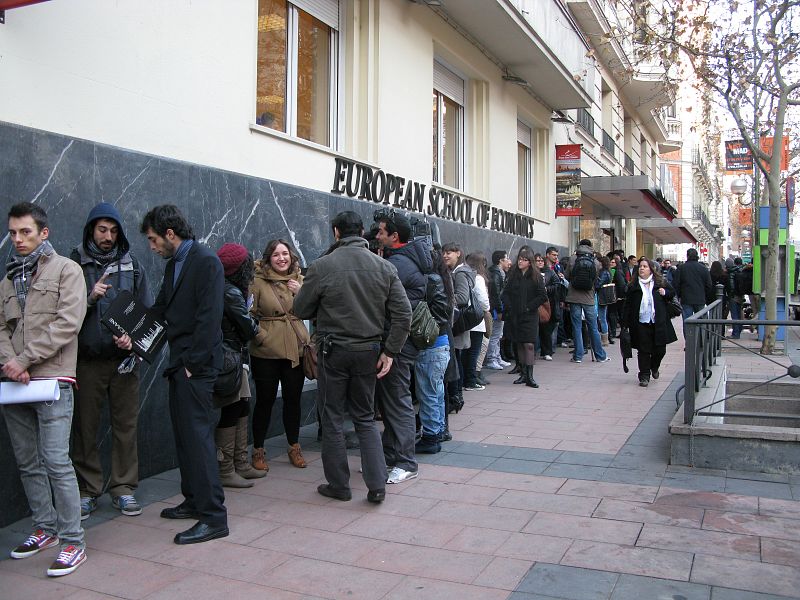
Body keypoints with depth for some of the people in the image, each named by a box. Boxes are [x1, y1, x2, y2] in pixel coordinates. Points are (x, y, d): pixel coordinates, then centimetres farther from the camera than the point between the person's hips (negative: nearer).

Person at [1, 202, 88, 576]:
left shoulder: (66, 269, -1)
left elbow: (67, 324, -12)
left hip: (52, 380, -6)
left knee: (56, 461, -9)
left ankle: (72, 542, -1)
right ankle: (45, 529, 27)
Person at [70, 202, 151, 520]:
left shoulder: (130, 264, 8)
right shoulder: (75, 264, 3)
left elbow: (146, 309, 6)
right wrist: (89, 299, -16)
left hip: (124, 359, 1)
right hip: (87, 359, -1)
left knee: (126, 425, 5)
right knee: (85, 427, 5)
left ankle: (124, 488, 16)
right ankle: (88, 490, 18)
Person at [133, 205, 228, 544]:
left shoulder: (206, 262, -13)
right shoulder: (173, 264, 16)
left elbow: (209, 318, -19)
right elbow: (160, 308, 21)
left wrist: (193, 363, -19)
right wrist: (133, 335, 5)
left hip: (197, 365, -10)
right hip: (179, 363, 10)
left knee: (198, 435, -9)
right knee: (183, 433, 15)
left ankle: (214, 517, -2)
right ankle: (194, 500, 28)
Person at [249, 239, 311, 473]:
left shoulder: (299, 280, 9)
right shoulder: (258, 282, -3)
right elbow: (250, 313, -3)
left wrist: (301, 293, -10)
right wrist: (259, 335, -13)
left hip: (296, 348, 4)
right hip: (266, 350, -3)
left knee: (293, 399, 12)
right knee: (265, 400, 4)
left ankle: (294, 447, 27)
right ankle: (258, 451, 19)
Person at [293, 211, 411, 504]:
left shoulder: (321, 267, -10)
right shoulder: (384, 267, -1)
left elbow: (302, 310, -2)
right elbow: (403, 313, -4)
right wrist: (389, 351, 0)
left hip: (334, 351, -3)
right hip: (369, 351, 3)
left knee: (332, 419, 11)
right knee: (366, 418, 15)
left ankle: (338, 485, 18)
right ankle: (377, 485, 10)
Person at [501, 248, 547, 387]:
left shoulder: (536, 277, -1)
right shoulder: (513, 275, 9)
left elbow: (543, 296, -5)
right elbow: (506, 293, 10)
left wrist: (529, 307, -10)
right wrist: (509, 308, -4)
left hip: (530, 316, -4)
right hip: (514, 316, 4)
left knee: (529, 344, -10)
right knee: (519, 344, 8)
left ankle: (529, 376, -9)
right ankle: (523, 373, 15)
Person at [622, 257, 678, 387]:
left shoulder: (660, 282, 5)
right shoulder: (633, 286, 4)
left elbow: (672, 293, 16)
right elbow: (628, 305, 4)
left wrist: (665, 293, -7)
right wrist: (626, 322, -2)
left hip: (658, 322, 1)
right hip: (641, 323, -1)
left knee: (660, 349, 6)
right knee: (644, 351, 0)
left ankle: (654, 367, 36)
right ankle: (644, 376, 10)